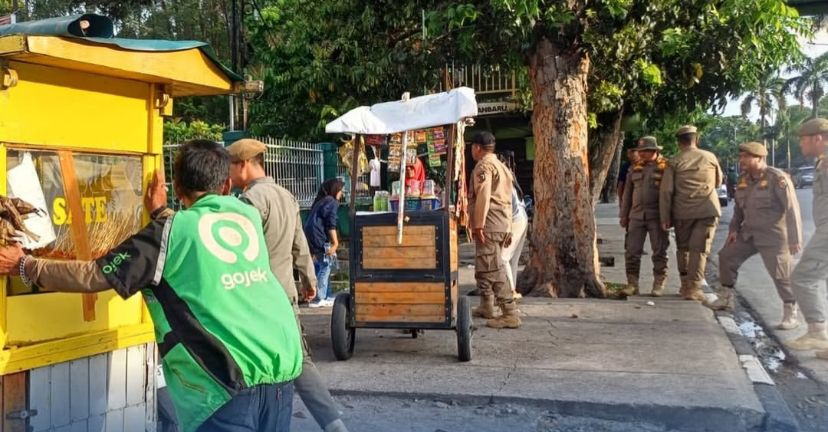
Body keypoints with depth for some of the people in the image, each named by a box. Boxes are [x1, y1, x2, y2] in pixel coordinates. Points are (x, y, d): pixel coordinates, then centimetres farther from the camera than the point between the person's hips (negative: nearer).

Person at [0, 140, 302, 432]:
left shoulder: (170, 232, -1)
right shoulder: (249, 215, 12)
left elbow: (94, 276, 0)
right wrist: (163, 214, 42)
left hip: (229, 378, -6)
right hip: (282, 364, 6)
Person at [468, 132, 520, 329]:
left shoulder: (484, 165, -6)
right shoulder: (501, 166, 23)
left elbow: (482, 196, -18)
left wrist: (478, 224, -20)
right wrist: (508, 228, 21)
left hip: (488, 226, -10)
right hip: (501, 225, 10)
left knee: (494, 270, -11)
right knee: (484, 268, 19)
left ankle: (510, 314, -15)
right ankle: (487, 306, 26)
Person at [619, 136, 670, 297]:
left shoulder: (665, 167, -3)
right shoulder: (635, 168, 11)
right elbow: (627, 192, 15)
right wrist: (624, 214, 13)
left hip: (657, 217, -4)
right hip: (636, 216, 4)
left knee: (659, 252, 4)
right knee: (632, 252, 2)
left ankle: (659, 285, 11)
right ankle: (632, 284, 9)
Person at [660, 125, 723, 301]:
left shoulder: (674, 162, 0)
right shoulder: (710, 157, 5)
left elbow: (666, 191, -4)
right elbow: (718, 182, 19)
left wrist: (665, 217, 0)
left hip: (683, 211, 0)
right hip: (708, 210, 0)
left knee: (683, 247, 15)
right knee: (699, 249, -2)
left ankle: (685, 285, 17)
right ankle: (693, 288, -8)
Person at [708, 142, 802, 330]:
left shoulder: (777, 178, -16)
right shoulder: (743, 179, 6)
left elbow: (792, 208, -17)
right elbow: (739, 206, 19)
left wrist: (795, 239, -19)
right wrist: (734, 228, 10)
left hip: (773, 236, -8)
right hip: (749, 233, 8)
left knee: (781, 274, -6)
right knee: (727, 256, 8)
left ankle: (791, 314, 7)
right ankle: (726, 299, 22)